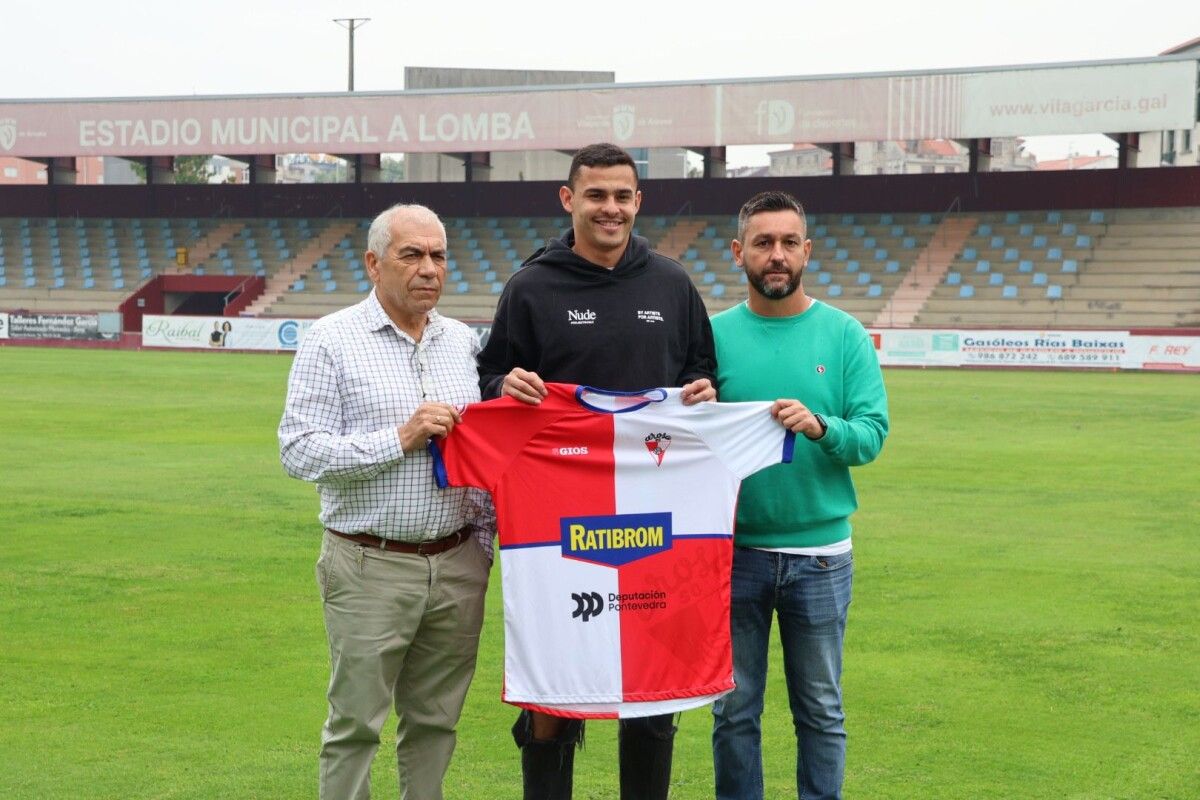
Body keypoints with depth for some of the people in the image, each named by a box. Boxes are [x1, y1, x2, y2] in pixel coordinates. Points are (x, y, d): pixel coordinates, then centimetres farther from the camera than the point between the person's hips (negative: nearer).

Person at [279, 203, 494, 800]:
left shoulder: (464, 342, 12)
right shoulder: (333, 340, -3)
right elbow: (299, 451, -10)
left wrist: (486, 540, 9)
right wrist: (400, 439, -16)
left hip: (457, 565, 5)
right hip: (370, 567, -4)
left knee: (435, 722, 11)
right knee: (355, 727, 1)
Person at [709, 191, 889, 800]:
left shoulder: (844, 334, -1)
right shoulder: (715, 334, 1)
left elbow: (872, 434, -7)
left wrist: (820, 427, -25)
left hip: (820, 552, 0)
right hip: (734, 549, 1)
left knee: (820, 712, 11)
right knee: (733, 710, 10)